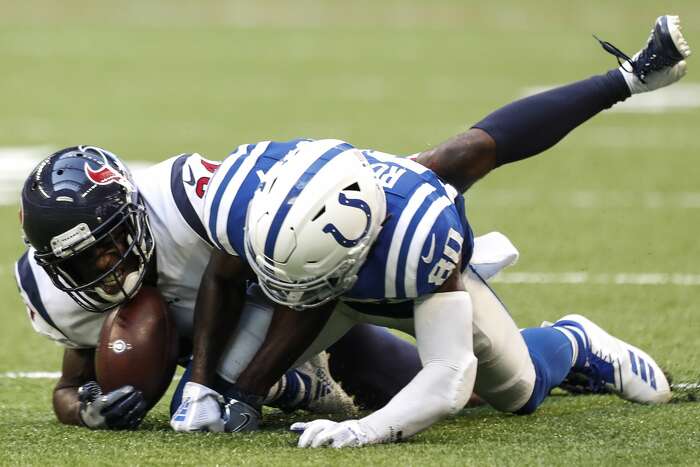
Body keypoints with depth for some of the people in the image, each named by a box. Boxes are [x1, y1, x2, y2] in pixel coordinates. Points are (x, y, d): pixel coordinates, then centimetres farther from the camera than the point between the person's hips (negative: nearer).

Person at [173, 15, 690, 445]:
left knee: (521, 392, 7)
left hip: (421, 280, -2)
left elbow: (449, 377, -52)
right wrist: (201, 386, -25)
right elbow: (221, 278, -17)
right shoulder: (245, 194, -42)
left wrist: (362, 431, -67)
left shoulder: (419, 236, -51)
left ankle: (573, 342, 48)